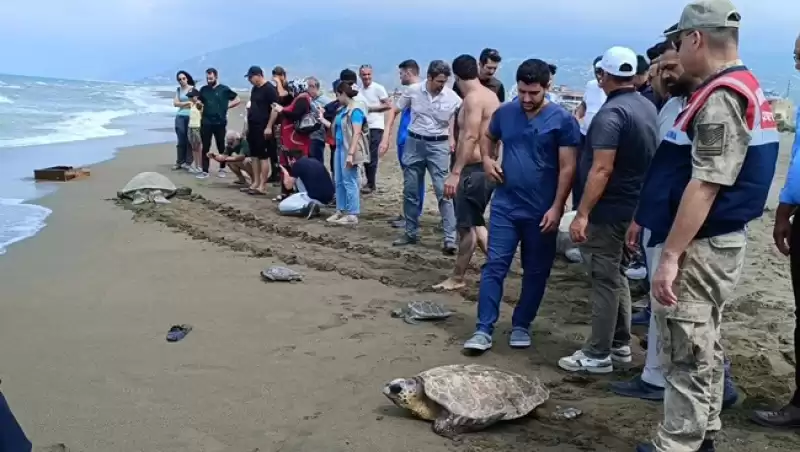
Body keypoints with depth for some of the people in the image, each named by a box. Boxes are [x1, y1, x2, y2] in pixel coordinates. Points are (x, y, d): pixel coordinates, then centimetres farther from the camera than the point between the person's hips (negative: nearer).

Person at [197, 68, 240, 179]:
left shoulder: (224, 89, -1)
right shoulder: (203, 89, 8)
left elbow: (238, 99, 2)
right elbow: (200, 103, 19)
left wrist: (226, 106, -4)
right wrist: (198, 104, -3)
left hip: (220, 123, -2)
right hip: (206, 123, 2)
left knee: (221, 147, 8)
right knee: (205, 147, 1)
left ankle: (222, 169, 21)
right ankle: (205, 171, 4)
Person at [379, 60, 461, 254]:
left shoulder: (453, 98, -10)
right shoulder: (413, 91, -6)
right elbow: (394, 111, 5)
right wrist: (386, 136, -3)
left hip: (438, 145, -2)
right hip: (414, 143, 2)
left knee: (443, 192, -8)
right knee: (410, 191, 9)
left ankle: (450, 239, -7)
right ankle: (411, 233, 23)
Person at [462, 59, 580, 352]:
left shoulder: (562, 120, -9)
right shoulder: (505, 113, 2)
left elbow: (567, 168, -10)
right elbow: (487, 137, 22)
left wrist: (556, 208, -15)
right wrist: (487, 159, 1)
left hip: (541, 211, -2)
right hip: (505, 206, 2)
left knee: (536, 272, 9)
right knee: (494, 266, -2)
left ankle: (521, 325, 25)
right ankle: (484, 330, 1)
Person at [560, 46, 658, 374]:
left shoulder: (611, 113, -19)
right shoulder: (649, 108, 10)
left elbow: (601, 169, -25)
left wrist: (582, 214, -24)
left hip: (608, 210, -9)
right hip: (634, 206, 9)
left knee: (604, 280, -2)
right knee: (615, 276, 19)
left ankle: (597, 355, 6)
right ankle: (620, 345, 27)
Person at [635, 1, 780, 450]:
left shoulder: (721, 97, -18)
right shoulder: (742, 88, 15)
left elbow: (706, 185, -24)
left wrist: (671, 255, -24)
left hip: (702, 246, -10)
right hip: (717, 241, 10)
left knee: (687, 354, -3)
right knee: (703, 348, 18)